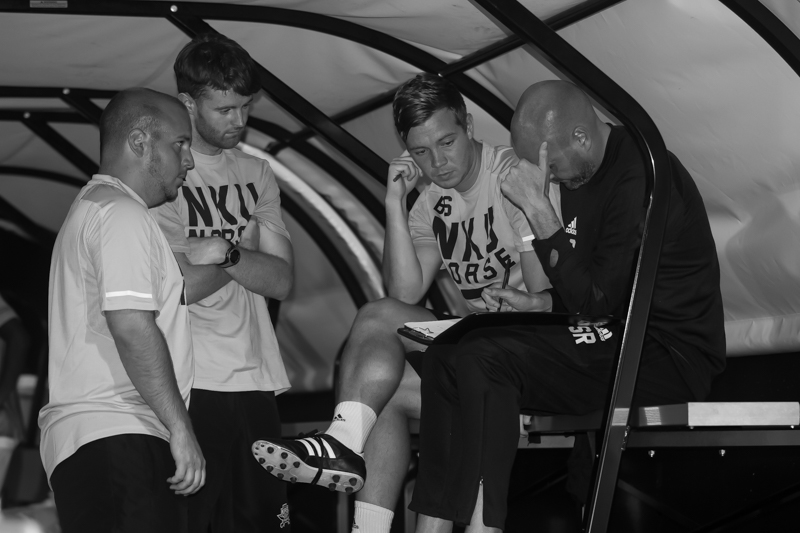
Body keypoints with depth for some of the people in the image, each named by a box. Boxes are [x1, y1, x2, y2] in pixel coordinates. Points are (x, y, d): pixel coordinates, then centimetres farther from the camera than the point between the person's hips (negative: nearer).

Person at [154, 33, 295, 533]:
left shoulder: (258, 174, 15)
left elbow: (281, 281, 5)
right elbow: (174, 289, -13)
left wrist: (225, 251, -13)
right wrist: (246, 246, 0)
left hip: (256, 382, 6)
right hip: (191, 385, -5)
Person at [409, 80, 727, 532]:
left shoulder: (640, 178, -20)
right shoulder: (578, 170, 9)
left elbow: (595, 301, -22)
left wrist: (539, 209, -22)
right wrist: (535, 304, 2)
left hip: (671, 357, -10)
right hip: (617, 340, 10)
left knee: (482, 361, -24)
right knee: (449, 355, -3)